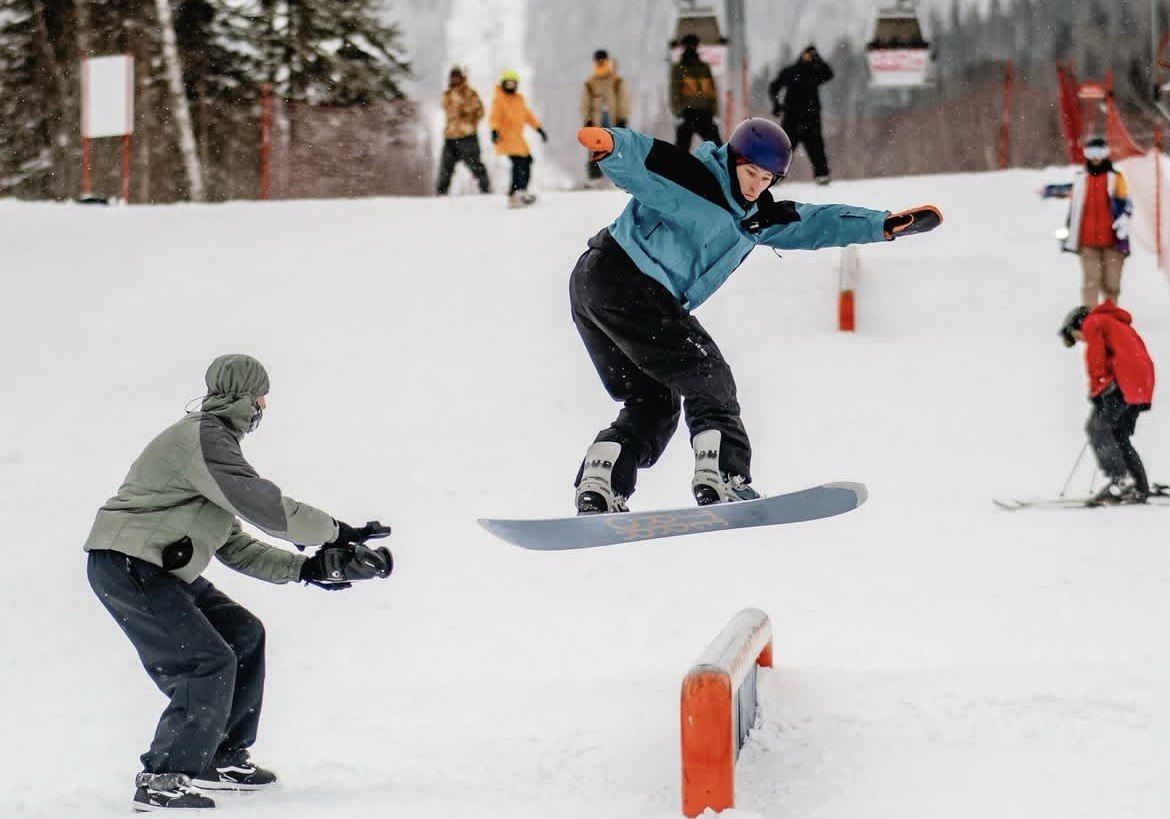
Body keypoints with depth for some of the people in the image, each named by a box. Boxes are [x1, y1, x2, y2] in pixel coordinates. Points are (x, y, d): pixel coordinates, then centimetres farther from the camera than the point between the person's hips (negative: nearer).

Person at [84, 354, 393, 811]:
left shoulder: (215, 440, 20)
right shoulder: (203, 437, -15)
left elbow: (233, 546, 19)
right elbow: (263, 505, -23)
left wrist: (306, 568, 10)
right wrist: (336, 533, -14)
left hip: (161, 569, 11)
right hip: (126, 567, -11)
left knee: (243, 635, 16)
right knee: (209, 663, -16)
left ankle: (220, 757, 23)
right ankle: (161, 781, -13)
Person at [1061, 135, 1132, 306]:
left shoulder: (1115, 178, 9)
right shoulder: (1081, 180, 16)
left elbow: (1125, 203, 5)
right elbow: (1073, 209, 21)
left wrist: (1124, 219, -14)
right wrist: (1067, 232, 20)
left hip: (1111, 240, -1)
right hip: (1087, 240, 1)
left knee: (1111, 282, 2)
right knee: (1091, 281, -7)